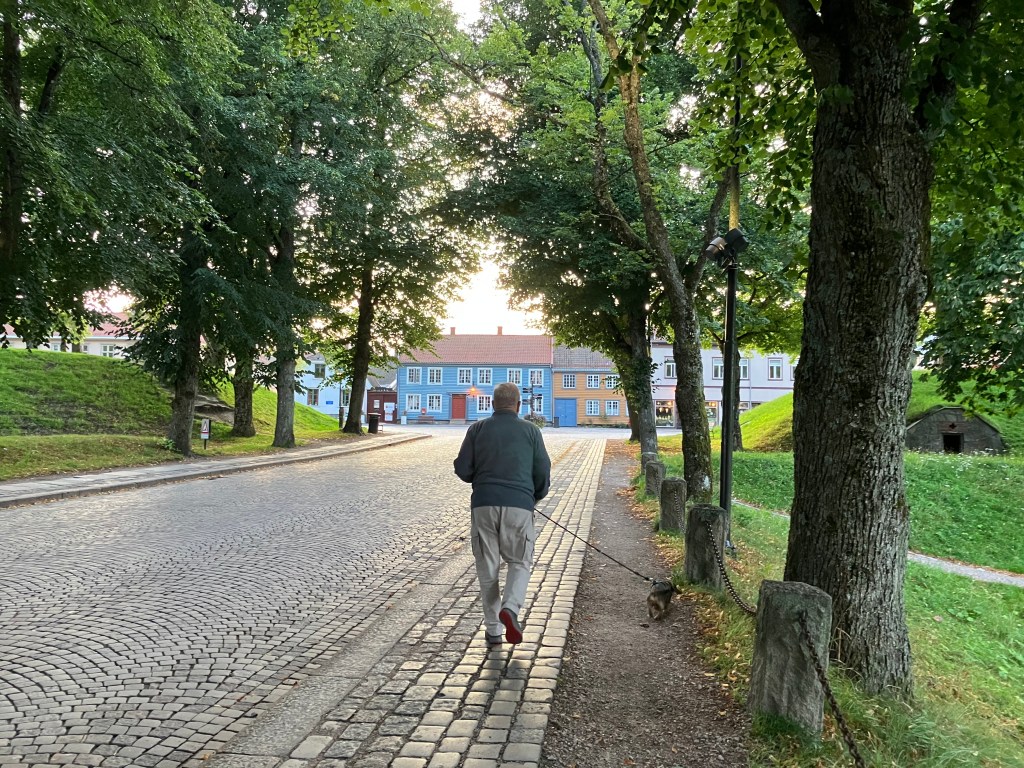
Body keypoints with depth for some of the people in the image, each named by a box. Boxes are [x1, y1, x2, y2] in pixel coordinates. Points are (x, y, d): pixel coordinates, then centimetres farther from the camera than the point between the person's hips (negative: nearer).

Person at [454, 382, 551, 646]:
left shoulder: (478, 428, 7)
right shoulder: (530, 430, 6)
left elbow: (462, 468, 3)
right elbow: (543, 473, 5)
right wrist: (534, 497, 23)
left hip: (484, 504, 1)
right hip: (519, 505, -1)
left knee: (487, 567, 11)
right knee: (520, 562, 13)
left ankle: (493, 629, 13)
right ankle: (511, 607, -11)